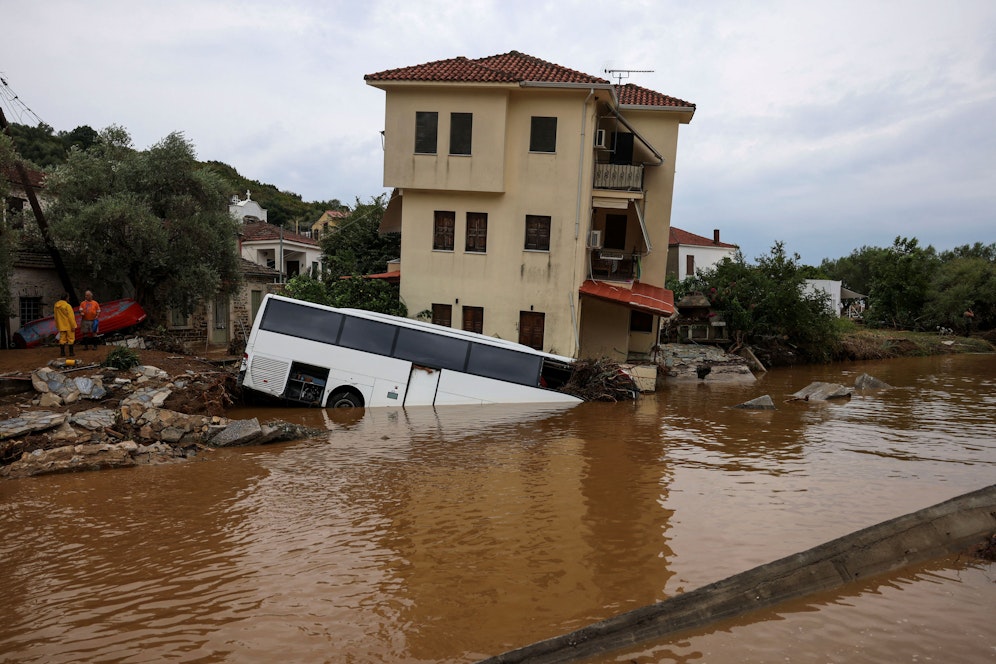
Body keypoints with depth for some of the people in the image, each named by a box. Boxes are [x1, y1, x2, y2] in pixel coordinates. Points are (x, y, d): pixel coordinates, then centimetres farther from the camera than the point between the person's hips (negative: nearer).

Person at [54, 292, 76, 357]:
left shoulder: (56, 305, 6)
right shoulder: (67, 306, -16)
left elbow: (56, 316, 13)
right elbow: (71, 316, -18)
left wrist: (57, 325, 21)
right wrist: (73, 326, -14)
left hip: (61, 326, 6)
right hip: (69, 325, -6)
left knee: (62, 339, 9)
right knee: (70, 338, 2)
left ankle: (62, 352, 9)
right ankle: (71, 352, 3)